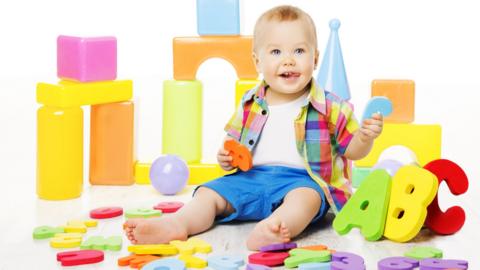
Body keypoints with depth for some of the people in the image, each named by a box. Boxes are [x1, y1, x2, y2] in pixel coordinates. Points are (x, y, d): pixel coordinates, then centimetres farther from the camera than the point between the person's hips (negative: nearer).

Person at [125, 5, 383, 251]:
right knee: (209, 193, -11)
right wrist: (225, 157, 1)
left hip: (301, 179, -5)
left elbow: (352, 150, 6)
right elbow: (233, 143, 24)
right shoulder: (250, 106, 12)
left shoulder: (328, 107, 2)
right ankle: (176, 223, -37)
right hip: (250, 176, 5)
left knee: (306, 197, -38)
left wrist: (365, 137, -16)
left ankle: (276, 227, -68)